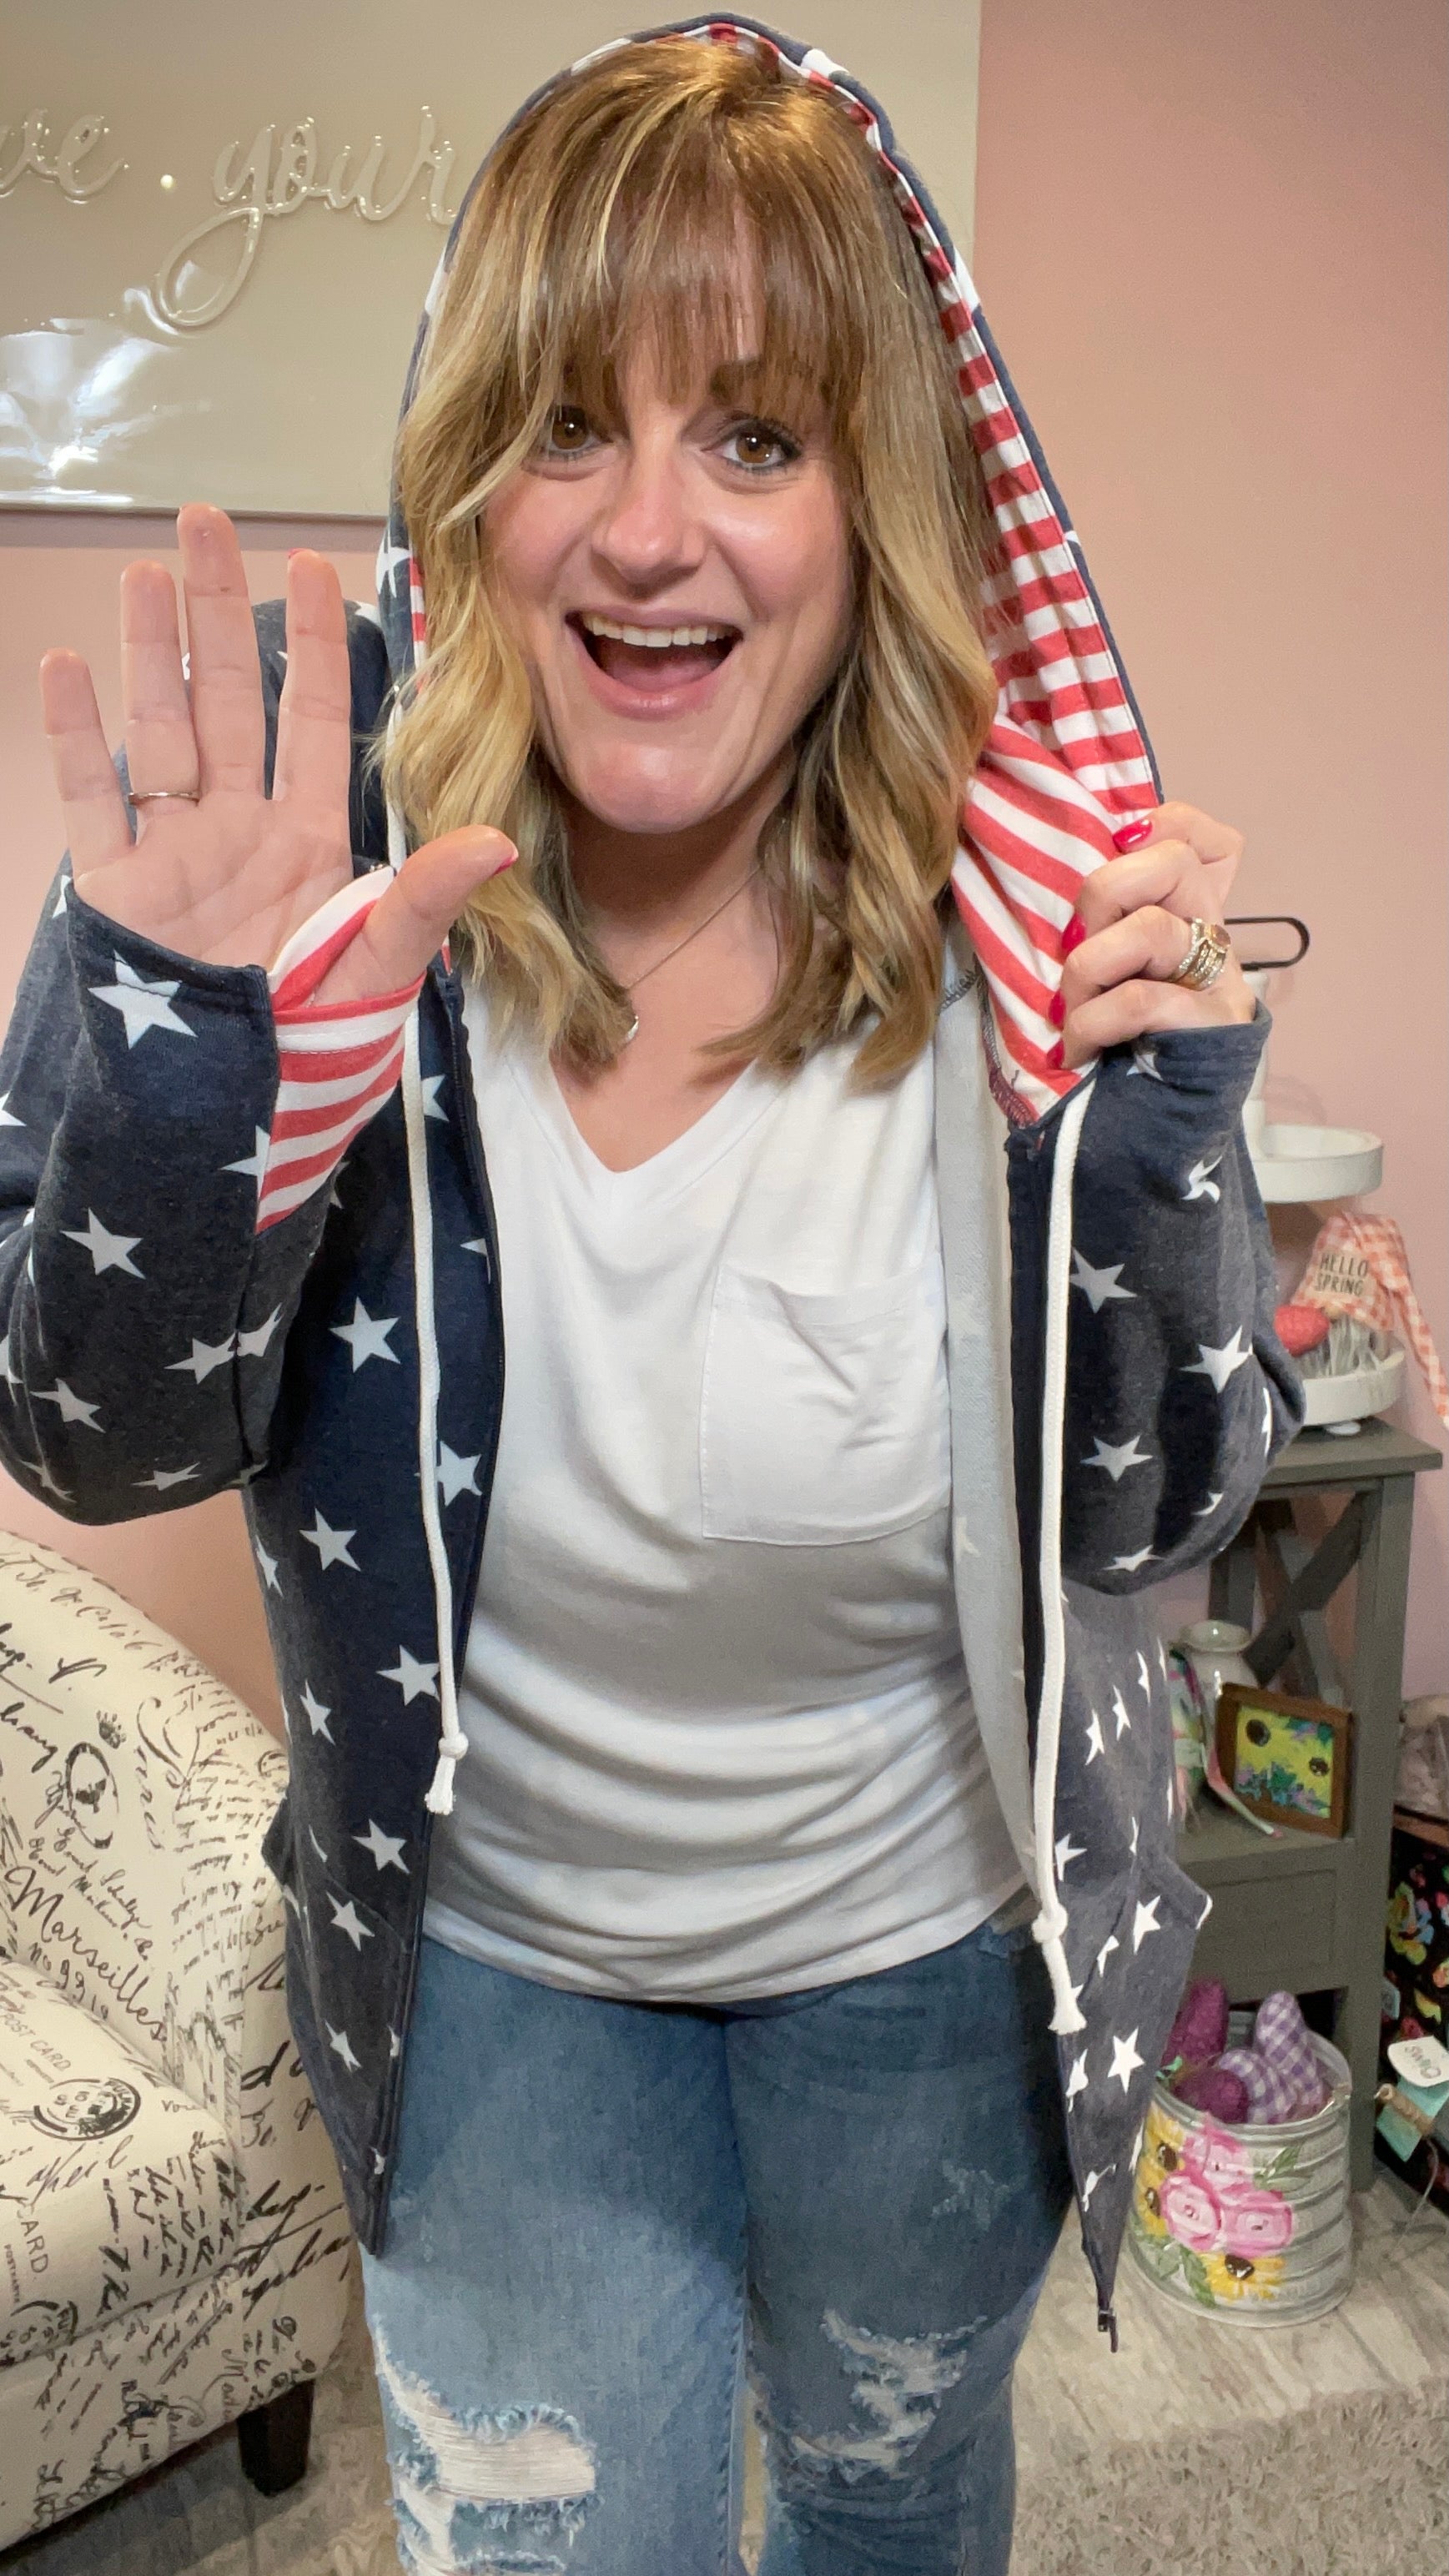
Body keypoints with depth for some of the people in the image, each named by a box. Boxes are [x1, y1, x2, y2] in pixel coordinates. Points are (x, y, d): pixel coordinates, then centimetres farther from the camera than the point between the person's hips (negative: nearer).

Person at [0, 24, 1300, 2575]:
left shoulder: (1031, 887, -21)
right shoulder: (321, 809, -21)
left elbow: (1152, 1514, -13)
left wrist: (1149, 1139, -32)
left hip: (928, 1925, 1)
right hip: (485, 1930, 0)